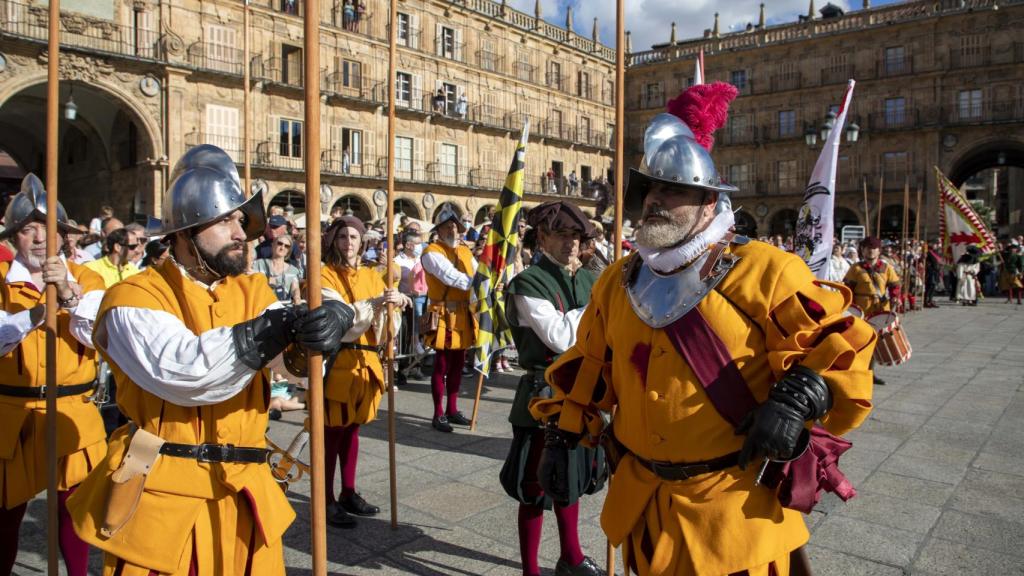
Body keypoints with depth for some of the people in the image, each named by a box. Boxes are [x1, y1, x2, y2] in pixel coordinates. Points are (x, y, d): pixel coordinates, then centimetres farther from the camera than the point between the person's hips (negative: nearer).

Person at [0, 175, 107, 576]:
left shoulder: (86, 280, 2)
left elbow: (97, 336, -12)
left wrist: (69, 294, -26)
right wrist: (35, 314, -31)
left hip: (73, 412, 0)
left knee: (73, 502, 8)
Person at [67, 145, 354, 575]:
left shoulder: (252, 291, 9)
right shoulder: (134, 298, -7)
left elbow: (288, 351, -10)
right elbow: (181, 371, -25)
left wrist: (328, 321, -32)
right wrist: (269, 333, -32)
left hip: (244, 493, 5)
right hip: (161, 495, -4)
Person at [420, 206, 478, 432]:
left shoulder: (465, 251, 14)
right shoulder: (432, 252, -10)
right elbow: (454, 278, -22)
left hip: (464, 314, 7)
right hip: (443, 316, -7)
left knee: (458, 365, 13)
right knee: (441, 366, -1)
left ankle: (452, 410, 25)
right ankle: (438, 415, 8)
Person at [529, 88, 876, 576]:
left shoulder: (763, 273, -13)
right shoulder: (619, 281, 4)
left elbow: (838, 348, -13)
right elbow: (587, 370, 11)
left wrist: (800, 398, -29)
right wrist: (561, 437, 10)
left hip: (735, 505, -5)